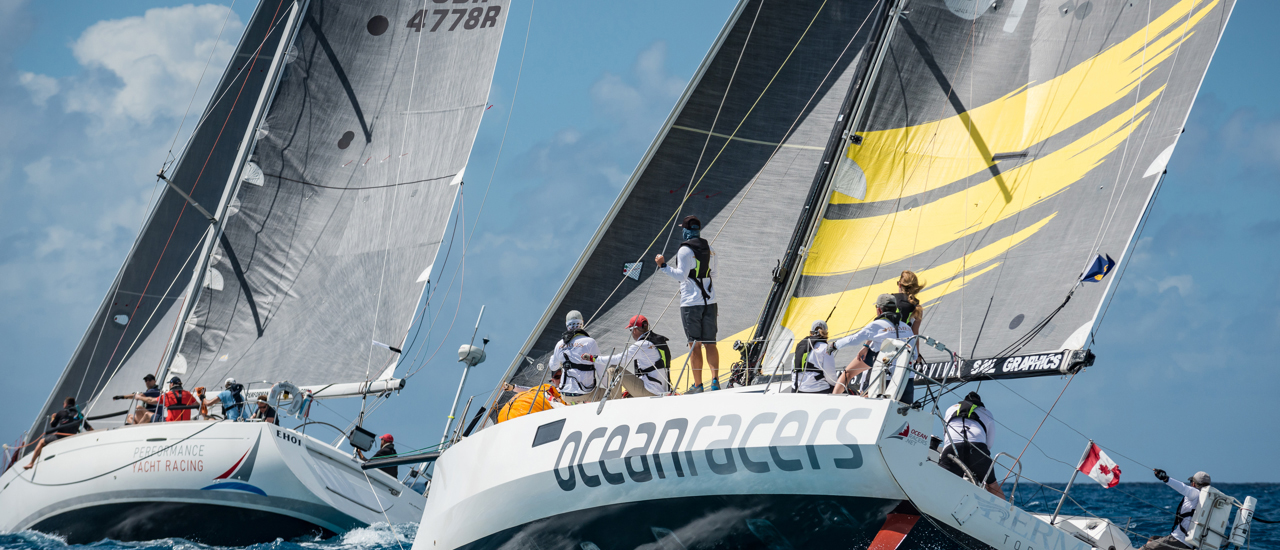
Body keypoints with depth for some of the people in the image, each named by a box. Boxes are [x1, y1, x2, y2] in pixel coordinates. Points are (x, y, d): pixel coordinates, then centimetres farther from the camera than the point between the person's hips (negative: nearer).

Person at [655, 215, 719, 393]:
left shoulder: (685, 250, -11)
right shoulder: (709, 248, 9)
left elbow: (681, 275, -16)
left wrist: (664, 266, -10)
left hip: (691, 302, -5)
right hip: (709, 300, 5)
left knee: (695, 344, -1)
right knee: (710, 343, 9)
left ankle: (698, 384, 0)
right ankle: (715, 380, -1)